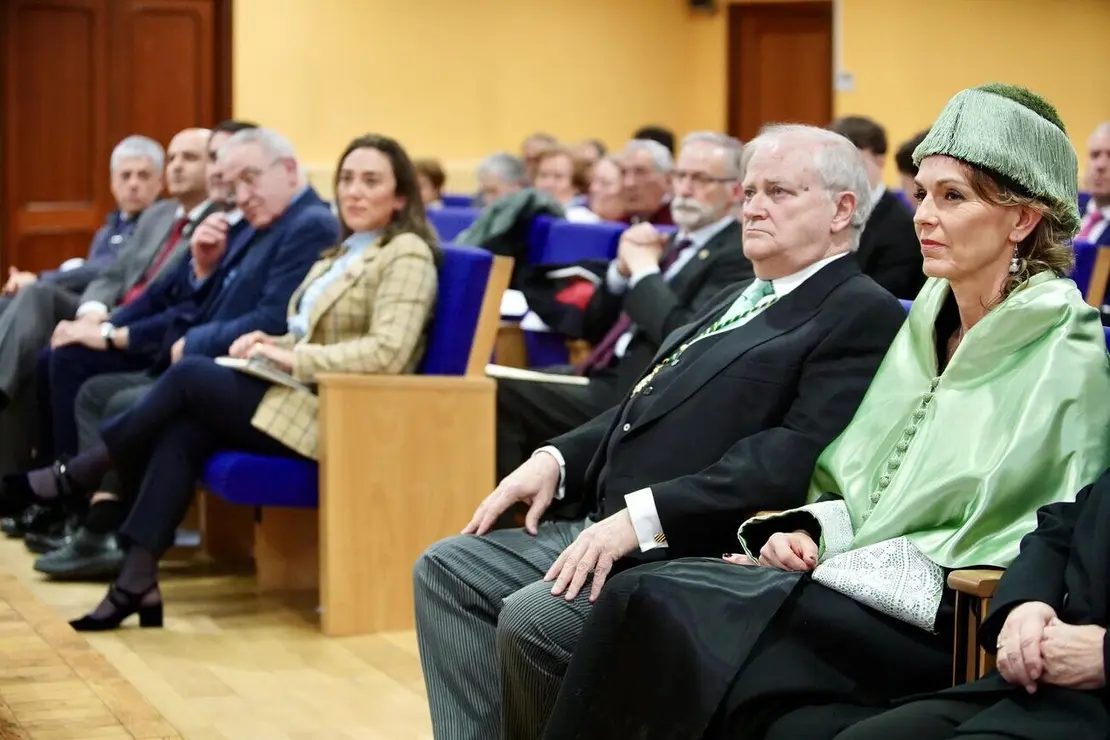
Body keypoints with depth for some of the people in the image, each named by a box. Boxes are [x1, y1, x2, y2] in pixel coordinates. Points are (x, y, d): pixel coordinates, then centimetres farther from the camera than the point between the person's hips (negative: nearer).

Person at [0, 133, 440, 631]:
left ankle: (75, 476, -1)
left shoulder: (407, 254, -7)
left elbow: (387, 352, -20)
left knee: (191, 374, -16)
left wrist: (293, 358, -19)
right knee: (184, 430, -17)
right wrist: (269, 344, -1)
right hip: (304, 398, 8)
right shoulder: (340, 253, 21)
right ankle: (137, 584, -21)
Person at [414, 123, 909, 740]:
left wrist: (644, 515, -24)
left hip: (694, 550, -10)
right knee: (446, 569, 0)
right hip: (601, 525, 10)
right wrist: (556, 459, 5)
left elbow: (795, 458, -19)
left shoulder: (863, 313, -7)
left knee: (532, 617, -27)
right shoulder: (737, 300, 23)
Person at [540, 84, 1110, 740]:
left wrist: (833, 568, -15)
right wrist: (807, 530, -2)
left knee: (654, 605, -26)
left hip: (946, 633, -7)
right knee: (646, 598, -21)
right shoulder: (926, 323, 17)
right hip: (846, 581, 7)